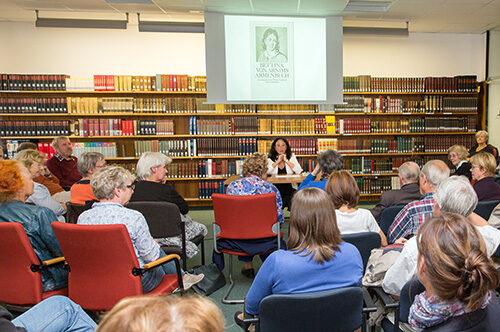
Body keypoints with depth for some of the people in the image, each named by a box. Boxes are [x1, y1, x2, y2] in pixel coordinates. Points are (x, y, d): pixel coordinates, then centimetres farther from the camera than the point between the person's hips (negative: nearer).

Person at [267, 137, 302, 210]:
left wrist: (286, 160, -5)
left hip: (289, 188, 2)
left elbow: (299, 171, -6)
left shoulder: (292, 157, 9)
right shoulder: (270, 159, 7)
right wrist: (278, 161, -6)